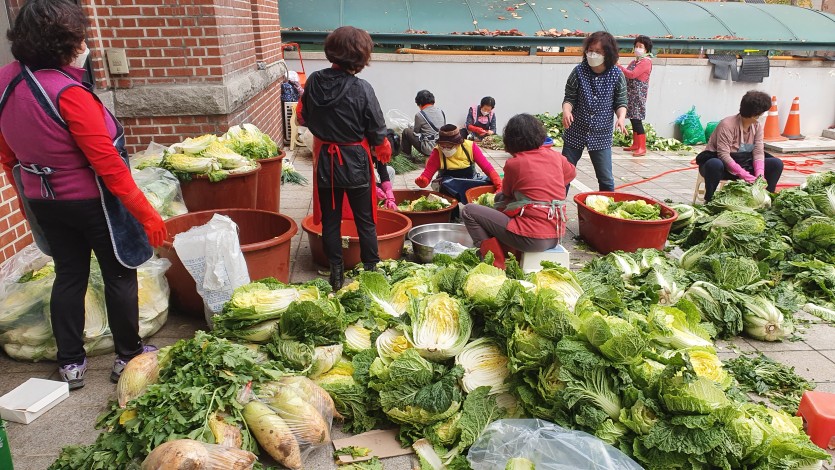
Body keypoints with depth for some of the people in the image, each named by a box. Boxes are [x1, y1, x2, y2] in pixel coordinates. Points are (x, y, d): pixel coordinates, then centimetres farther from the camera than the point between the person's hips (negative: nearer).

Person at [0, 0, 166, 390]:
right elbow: (107, 163, -25)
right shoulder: (68, 93, -25)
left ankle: (70, 363, 27)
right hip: (91, 201, -7)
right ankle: (128, 356, 22)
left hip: (44, 203, 7)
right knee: (120, 275, 10)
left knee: (68, 276, 17)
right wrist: (146, 213, -20)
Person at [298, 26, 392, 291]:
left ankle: (336, 273, 22)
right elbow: (377, 132, -11)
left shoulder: (313, 81, -7)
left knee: (330, 220, 14)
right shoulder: (361, 89, -19)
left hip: (325, 161, 3)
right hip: (355, 162, -3)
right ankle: (370, 270, 20)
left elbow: (305, 118, 6)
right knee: (365, 221, 11)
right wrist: (384, 151, 10)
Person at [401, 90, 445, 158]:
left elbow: (416, 132, 1)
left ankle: (407, 154, 28)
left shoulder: (419, 115, -13)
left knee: (406, 131, 12)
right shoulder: (440, 111, 3)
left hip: (429, 150, -6)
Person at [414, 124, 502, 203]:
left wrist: (500, 186, -28)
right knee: (447, 183, -36)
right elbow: (426, 175, -14)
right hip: (451, 186, -1)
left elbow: (488, 168, -13)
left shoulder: (470, 146, -9)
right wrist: (421, 181, -38)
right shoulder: (438, 152, -12)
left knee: (492, 184, -28)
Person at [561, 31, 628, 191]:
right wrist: (566, 111, -24)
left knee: (606, 180, 4)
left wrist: (621, 117, -19)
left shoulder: (616, 75, -5)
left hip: (601, 135, 0)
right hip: (575, 132, 0)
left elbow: (620, 102, 2)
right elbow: (569, 98, -2)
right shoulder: (579, 71, -6)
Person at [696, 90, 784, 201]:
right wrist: (745, 175, -35)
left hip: (743, 163, 7)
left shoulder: (757, 126, 0)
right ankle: (709, 201, -27)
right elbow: (723, 155, -28)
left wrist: (760, 174, -25)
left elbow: (758, 152, -6)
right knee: (715, 165, -42)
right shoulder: (727, 124, -22)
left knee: (777, 164, -8)